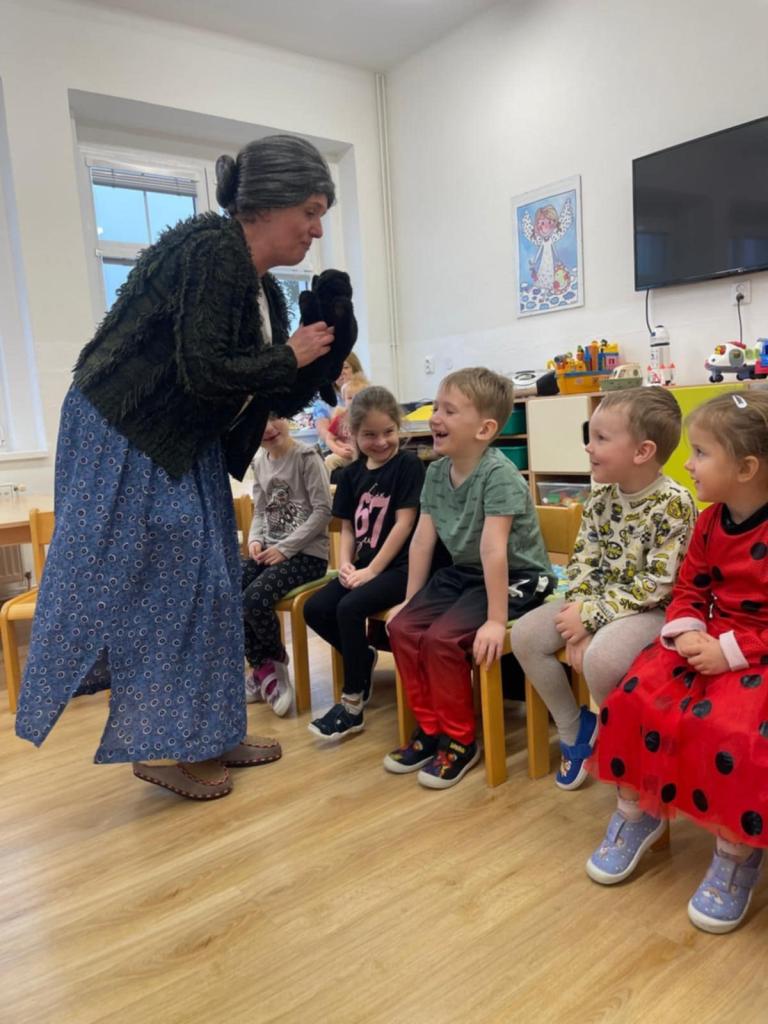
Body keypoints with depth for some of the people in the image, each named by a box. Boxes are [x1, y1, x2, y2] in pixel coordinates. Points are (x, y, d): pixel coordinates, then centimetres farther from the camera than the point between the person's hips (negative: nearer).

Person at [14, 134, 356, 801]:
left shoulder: (262, 289, 8)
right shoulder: (209, 251, -18)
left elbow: (282, 399, 9)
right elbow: (205, 373, -27)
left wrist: (327, 341, -4)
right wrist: (289, 356, -14)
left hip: (184, 450, 9)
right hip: (124, 442, -9)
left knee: (207, 583, 10)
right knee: (147, 587, -2)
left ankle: (208, 736, 23)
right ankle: (167, 743, 14)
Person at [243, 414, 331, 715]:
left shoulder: (306, 457, -9)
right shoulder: (259, 462, 12)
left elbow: (323, 511, -13)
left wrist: (285, 548, -17)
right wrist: (255, 540, -4)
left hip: (306, 553, -6)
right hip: (270, 550, 7)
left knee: (254, 599, -27)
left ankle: (274, 664, 3)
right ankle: (262, 668, 3)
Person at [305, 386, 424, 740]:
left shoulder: (408, 465, -8)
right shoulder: (351, 474, 9)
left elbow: (404, 524, -13)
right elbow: (348, 528, 13)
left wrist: (371, 571, -15)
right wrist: (346, 563, -6)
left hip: (401, 566, -6)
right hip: (364, 565, 7)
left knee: (350, 608, -25)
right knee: (314, 608, -9)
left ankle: (352, 704, -10)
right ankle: (363, 658, 15)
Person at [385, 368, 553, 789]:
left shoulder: (498, 474, -24)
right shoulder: (436, 472, 0)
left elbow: (493, 550, -30)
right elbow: (422, 539, 2)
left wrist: (496, 620, -32)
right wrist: (410, 601, 5)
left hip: (515, 578, -8)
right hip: (461, 572, 8)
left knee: (441, 638, -24)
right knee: (401, 628, -7)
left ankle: (459, 740, -1)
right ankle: (430, 728, 10)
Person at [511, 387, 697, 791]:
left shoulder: (673, 503, -21)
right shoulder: (601, 492, 0)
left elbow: (658, 584, -22)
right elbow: (584, 558, 2)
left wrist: (592, 615, -22)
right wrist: (579, 612, -13)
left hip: (650, 608, -7)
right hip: (597, 602, 7)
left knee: (600, 658, -34)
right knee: (524, 635, -6)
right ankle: (574, 727, 11)